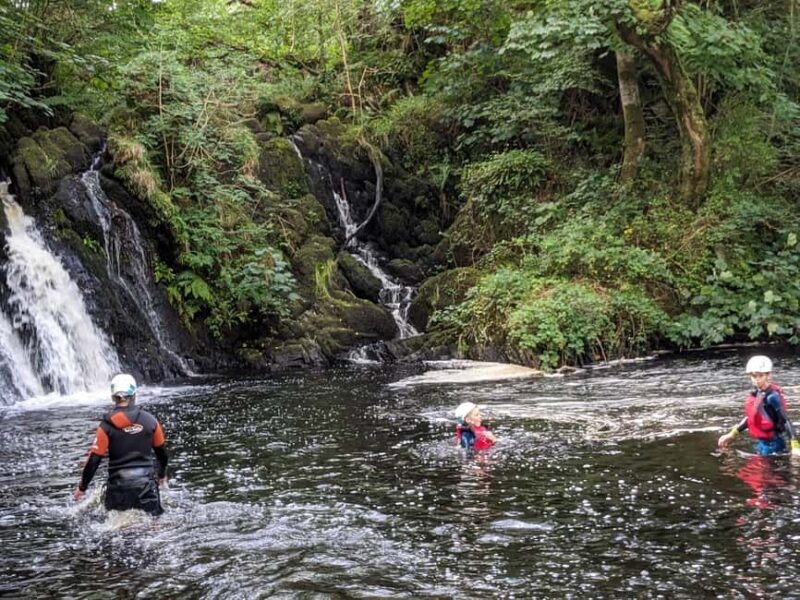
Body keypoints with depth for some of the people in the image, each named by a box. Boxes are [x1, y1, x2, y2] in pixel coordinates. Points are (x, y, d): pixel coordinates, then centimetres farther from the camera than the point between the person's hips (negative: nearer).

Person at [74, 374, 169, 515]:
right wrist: (162, 474, 31)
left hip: (119, 486, -1)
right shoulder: (150, 420, 0)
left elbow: (94, 459, -6)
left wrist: (82, 487, 7)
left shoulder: (107, 425, -6)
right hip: (146, 483, 1)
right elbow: (162, 452, 12)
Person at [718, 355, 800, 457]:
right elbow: (750, 417, 16)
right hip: (761, 442, 8)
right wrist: (732, 434, 21)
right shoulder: (755, 394, 3)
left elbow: (786, 421, -21)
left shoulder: (772, 396, -20)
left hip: (773, 444, -8)